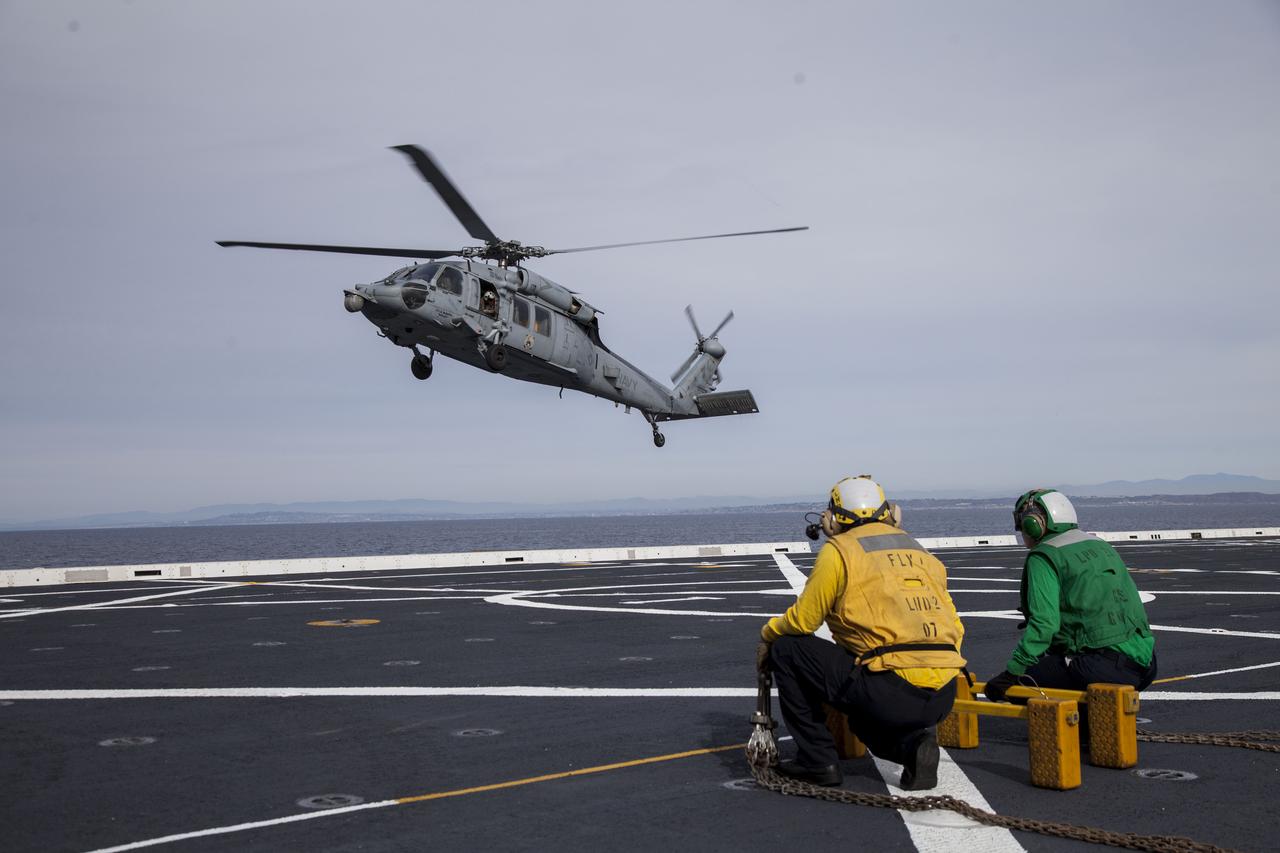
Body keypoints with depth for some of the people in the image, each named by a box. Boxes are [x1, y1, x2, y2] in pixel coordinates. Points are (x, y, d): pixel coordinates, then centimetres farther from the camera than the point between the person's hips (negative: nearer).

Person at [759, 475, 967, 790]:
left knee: (786, 649, 11)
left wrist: (768, 635, 25)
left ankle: (817, 759, 12)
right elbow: (955, 627, 21)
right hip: (943, 699, 7)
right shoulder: (922, 553, 21)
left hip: (892, 691, -7)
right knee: (865, 717, 38)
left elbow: (803, 619, 5)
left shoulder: (839, 550, 2)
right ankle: (911, 742, 5)